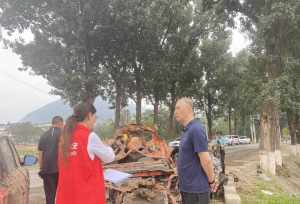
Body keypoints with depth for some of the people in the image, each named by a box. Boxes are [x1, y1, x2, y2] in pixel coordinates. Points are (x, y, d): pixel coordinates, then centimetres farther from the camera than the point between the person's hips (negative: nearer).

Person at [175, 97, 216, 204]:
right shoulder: (187, 130, 10)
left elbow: (206, 160, -22)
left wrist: (211, 181, -10)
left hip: (196, 188, -9)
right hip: (187, 187, 9)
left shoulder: (195, 129, -21)